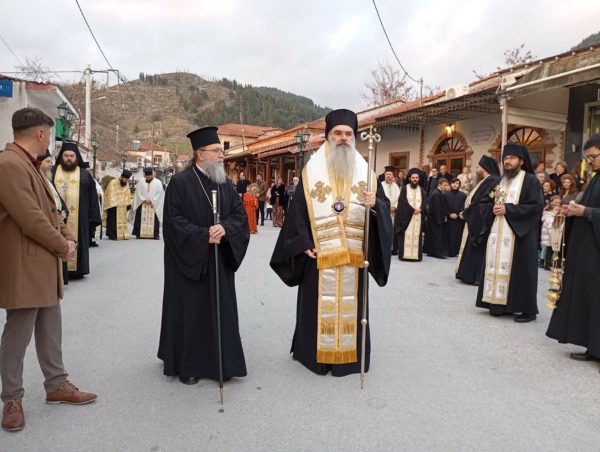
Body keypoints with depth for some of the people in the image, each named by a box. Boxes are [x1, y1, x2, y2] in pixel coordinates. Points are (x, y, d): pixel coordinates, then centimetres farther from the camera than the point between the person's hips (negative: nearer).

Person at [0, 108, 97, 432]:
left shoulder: (28, 165, 14)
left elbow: (50, 209, 17)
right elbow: (31, 218, -23)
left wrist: (68, 238, 1)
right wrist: (62, 247, -11)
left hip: (44, 263, 10)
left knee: (51, 330, 16)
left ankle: (57, 386, 28)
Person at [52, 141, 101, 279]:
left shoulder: (85, 175, 7)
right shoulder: (52, 172, 8)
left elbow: (93, 198, 5)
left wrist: (93, 217, -2)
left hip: (78, 217, 0)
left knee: (76, 242, 4)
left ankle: (76, 269, 12)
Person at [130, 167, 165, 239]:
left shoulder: (158, 183, 5)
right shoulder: (141, 183, 10)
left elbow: (159, 194, -1)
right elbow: (138, 194, 6)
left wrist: (152, 201, -9)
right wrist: (144, 200, -8)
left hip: (154, 205, -2)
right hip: (142, 205, 2)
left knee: (153, 219, -4)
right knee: (142, 220, -2)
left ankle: (155, 234, -2)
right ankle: (140, 233, 1)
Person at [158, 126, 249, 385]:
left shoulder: (225, 183, 9)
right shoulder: (180, 182, -8)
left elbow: (240, 214, 4)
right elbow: (173, 220, -13)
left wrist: (225, 228, -16)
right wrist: (203, 236, -20)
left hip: (219, 261, 5)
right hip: (189, 259, -5)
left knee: (220, 311, 8)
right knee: (190, 312, 3)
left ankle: (220, 362, 22)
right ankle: (187, 365, 18)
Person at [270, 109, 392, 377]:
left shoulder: (365, 172, 7)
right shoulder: (311, 172, 1)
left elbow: (385, 207, 3)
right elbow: (298, 210, -2)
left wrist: (375, 204, -20)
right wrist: (304, 244, -10)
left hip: (354, 255, 2)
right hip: (319, 255, -2)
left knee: (350, 304, 8)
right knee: (320, 304, 5)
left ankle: (349, 354, 22)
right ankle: (316, 353, 20)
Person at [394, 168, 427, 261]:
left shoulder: (422, 190, 14)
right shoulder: (404, 189, 4)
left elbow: (425, 201, 5)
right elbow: (403, 201, -6)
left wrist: (420, 209, -13)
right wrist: (412, 209, -14)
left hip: (418, 216, 3)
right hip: (406, 215, -3)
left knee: (417, 236, 1)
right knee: (406, 236, -6)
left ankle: (416, 255, 2)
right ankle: (404, 255, -5)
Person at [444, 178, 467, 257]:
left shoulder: (463, 195, 5)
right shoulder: (445, 194, 6)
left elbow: (465, 207, 0)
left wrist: (457, 214, -12)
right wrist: (449, 214, -9)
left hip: (459, 220, 0)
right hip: (448, 219, 0)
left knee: (458, 236, -1)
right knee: (449, 236, -1)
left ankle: (456, 252, 4)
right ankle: (450, 252, 4)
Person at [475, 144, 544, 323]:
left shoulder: (531, 180, -3)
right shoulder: (499, 180, 15)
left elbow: (537, 206, -14)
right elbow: (484, 202, 16)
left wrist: (507, 209, -17)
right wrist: (493, 209, -7)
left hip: (519, 234, -6)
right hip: (497, 233, 6)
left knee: (519, 270, -5)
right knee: (497, 267, 5)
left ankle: (528, 309, 4)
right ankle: (499, 303, 14)